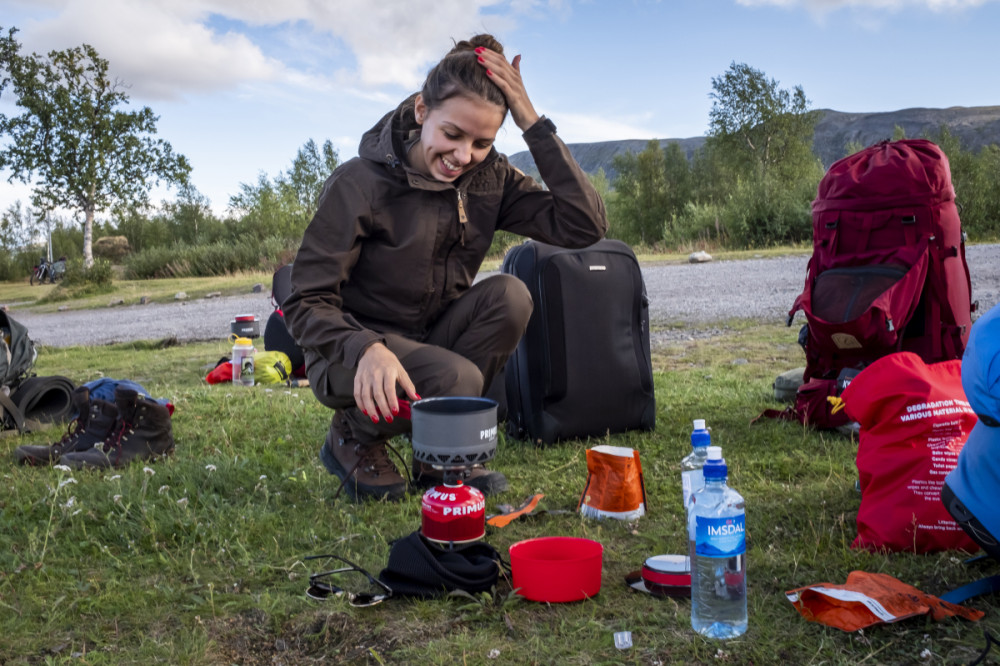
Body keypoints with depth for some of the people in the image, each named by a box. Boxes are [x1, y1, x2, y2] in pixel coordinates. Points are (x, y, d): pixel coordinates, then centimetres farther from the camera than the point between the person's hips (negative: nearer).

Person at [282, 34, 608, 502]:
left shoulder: (490, 179, -5)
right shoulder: (360, 183, -18)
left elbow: (585, 225, -17)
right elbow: (306, 302, -18)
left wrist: (533, 123, -20)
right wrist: (367, 349, -39)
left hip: (431, 340, 5)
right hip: (353, 354, -5)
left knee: (509, 296, -23)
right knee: (456, 379, -34)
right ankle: (353, 438, 0)